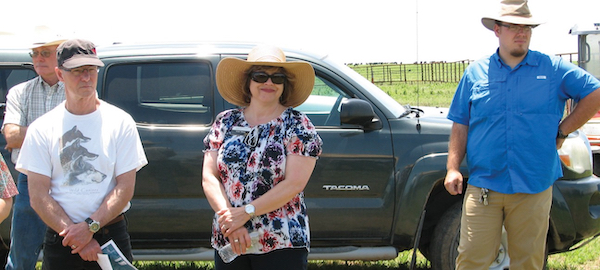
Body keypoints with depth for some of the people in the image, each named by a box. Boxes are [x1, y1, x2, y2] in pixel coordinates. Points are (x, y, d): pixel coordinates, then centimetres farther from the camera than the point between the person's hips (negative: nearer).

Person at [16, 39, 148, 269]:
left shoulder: (120, 122, 1)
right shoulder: (42, 129, 1)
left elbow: (125, 188, -4)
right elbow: (39, 196, -4)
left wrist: (90, 226, -16)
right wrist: (76, 237, -15)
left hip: (112, 235, 0)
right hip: (60, 241, 1)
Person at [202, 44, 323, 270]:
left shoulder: (297, 125, -2)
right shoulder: (225, 122, 7)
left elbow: (294, 184, -11)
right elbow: (209, 178, 0)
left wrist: (245, 212, -16)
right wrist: (232, 225, -13)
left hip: (282, 244, -3)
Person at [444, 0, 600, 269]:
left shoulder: (553, 68, 5)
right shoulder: (475, 73, 8)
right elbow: (460, 125, 11)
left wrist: (562, 131, 2)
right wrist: (452, 168, 1)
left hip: (534, 188, 0)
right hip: (483, 187, 0)